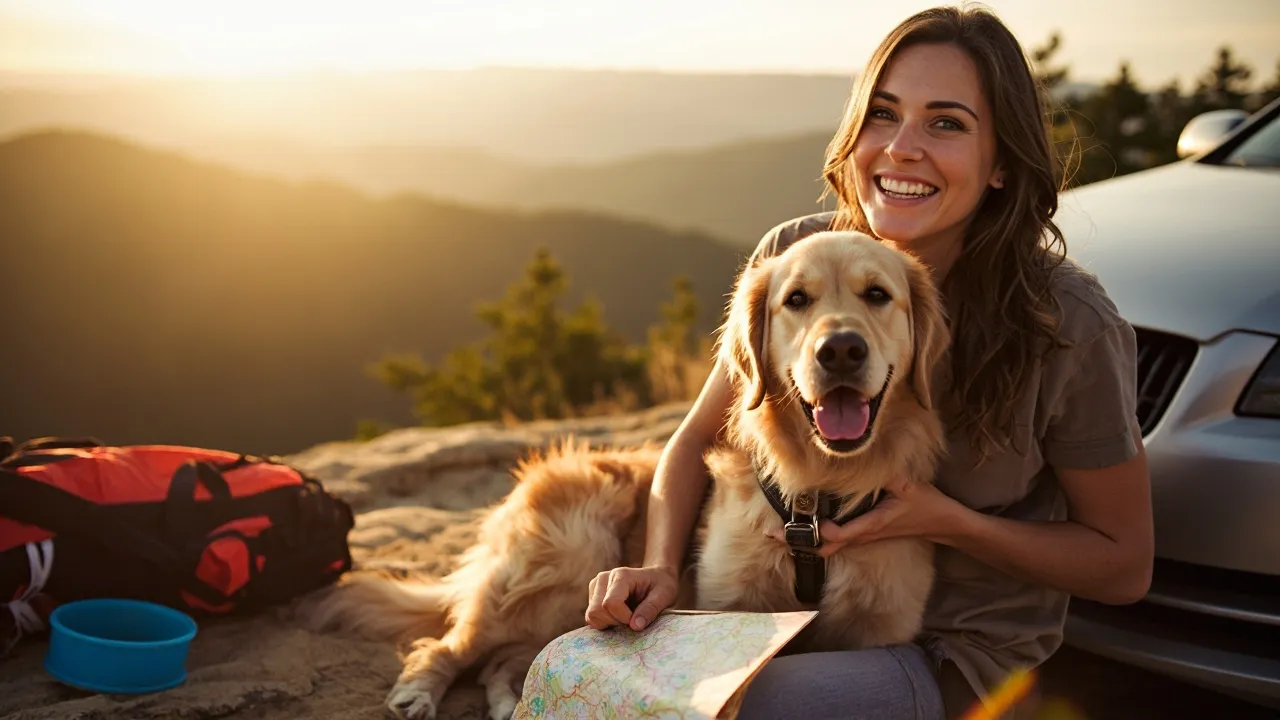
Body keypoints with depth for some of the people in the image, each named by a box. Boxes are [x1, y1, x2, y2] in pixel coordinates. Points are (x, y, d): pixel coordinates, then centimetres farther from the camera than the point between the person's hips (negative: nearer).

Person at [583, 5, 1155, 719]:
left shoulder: (1068, 326, -18)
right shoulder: (793, 258, -7)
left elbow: (1126, 567, -7)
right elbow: (695, 444, 5)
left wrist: (947, 521, -20)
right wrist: (660, 567, -14)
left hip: (955, 654, -3)